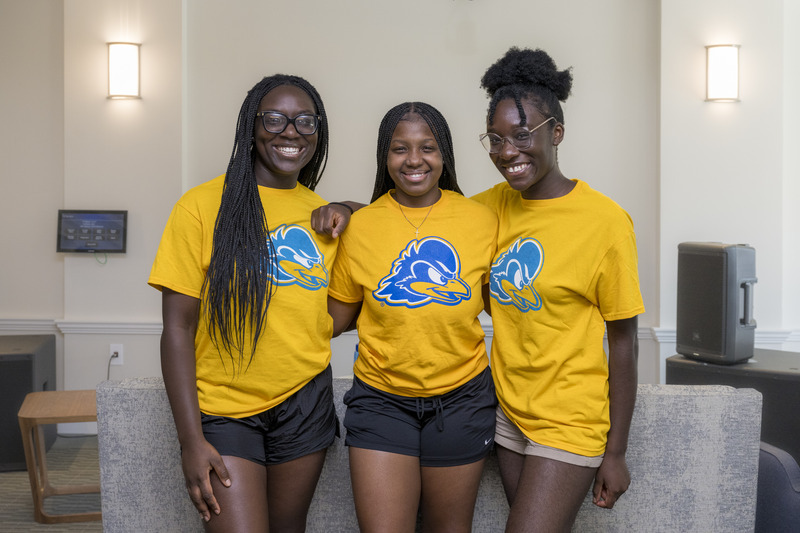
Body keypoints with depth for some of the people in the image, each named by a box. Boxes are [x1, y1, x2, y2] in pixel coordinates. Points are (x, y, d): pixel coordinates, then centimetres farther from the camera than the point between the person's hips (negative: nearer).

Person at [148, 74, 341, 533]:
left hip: (304, 402, 5)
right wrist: (191, 440, -15)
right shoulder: (204, 205, -9)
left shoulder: (323, 215, 7)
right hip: (224, 409, -4)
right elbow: (178, 327, -11)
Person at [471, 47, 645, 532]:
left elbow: (623, 341, -11)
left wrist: (616, 453, -8)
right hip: (510, 410, 6)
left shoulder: (604, 221, -16)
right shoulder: (493, 205, 0)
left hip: (570, 423, -5)